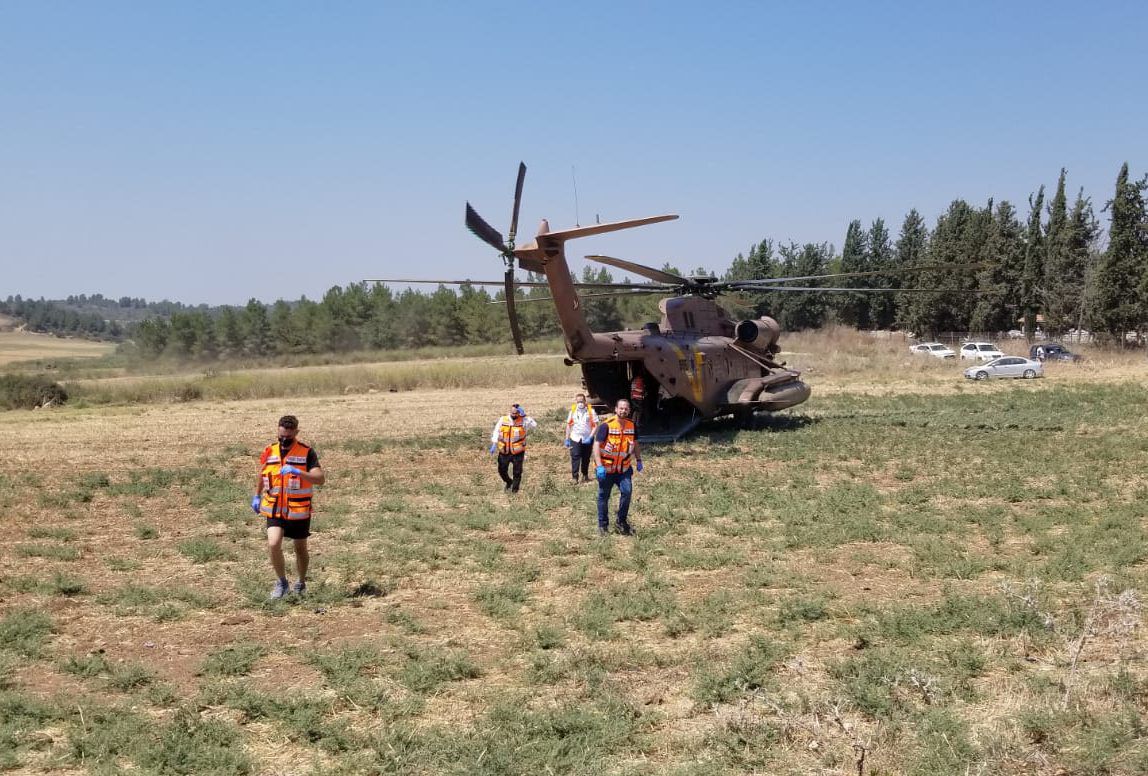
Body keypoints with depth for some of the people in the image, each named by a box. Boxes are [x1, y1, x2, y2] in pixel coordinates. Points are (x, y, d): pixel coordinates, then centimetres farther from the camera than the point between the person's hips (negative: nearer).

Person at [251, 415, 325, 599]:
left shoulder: (307, 452, -10)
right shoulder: (269, 452, 1)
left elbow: (321, 479, -21)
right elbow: (261, 474, 20)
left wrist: (298, 472, -34)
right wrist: (256, 496, 26)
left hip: (299, 511, -2)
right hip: (275, 510, 2)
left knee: (301, 548, 13)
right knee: (273, 544, -17)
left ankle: (301, 583, 36)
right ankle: (281, 582, 3)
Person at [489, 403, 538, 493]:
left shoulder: (523, 421, -8)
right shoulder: (503, 420, -2)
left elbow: (534, 425, -24)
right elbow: (496, 431, 6)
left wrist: (523, 415, -29)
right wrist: (494, 445, -2)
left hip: (517, 452, -2)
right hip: (504, 452, 3)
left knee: (517, 473, 1)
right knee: (502, 470, 11)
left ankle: (514, 490, 18)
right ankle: (509, 482, 41)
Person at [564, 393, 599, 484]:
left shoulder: (591, 411, -4)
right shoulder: (573, 411, 3)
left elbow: (595, 425, -4)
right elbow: (569, 425, 11)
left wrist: (590, 437, -14)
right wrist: (567, 439, 8)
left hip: (587, 439, 0)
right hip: (575, 438, 0)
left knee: (586, 458, 11)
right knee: (575, 457, -12)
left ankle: (585, 475, 28)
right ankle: (575, 477, -13)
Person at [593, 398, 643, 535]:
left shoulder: (631, 425, 1)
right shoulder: (607, 426, -15)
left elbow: (635, 444, 17)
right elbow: (597, 445, -16)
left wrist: (638, 460, 11)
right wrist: (599, 466, -23)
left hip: (623, 468, 3)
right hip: (606, 468, -3)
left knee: (627, 491, -13)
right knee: (603, 497, 5)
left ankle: (621, 521, 4)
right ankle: (603, 525, 20)